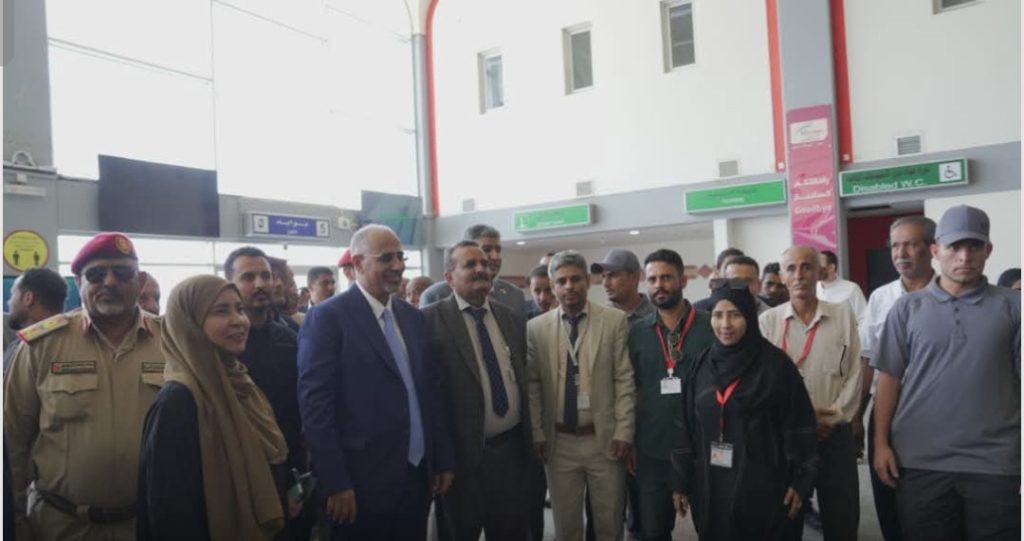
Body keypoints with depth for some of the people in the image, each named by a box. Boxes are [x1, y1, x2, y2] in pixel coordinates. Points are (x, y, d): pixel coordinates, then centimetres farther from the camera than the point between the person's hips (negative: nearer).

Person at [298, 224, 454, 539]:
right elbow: (315, 405, -14)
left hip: (419, 476, 6)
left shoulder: (412, 317, 9)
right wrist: (335, 484, -15)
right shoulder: (327, 317, -10)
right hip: (363, 483, -6)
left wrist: (443, 460, 11)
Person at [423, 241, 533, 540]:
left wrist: (530, 442, 13)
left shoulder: (513, 319, 8)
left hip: (512, 449, 5)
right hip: (461, 452, -5)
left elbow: (524, 379, 13)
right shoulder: (431, 320, -10)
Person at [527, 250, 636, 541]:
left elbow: (624, 380, -4)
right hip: (558, 442, 1)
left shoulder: (615, 321, -3)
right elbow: (532, 385, 3)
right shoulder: (535, 328, 1)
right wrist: (537, 434, 0)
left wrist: (623, 432, -7)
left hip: (604, 439, -1)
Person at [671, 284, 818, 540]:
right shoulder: (701, 366, 3)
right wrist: (681, 482, 6)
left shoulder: (775, 364, -7)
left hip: (761, 485, -3)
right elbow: (686, 426, 5)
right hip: (710, 486, 3)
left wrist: (800, 480, -4)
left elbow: (798, 426, -4)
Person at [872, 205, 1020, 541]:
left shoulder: (1012, 306, 2)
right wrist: (881, 443, -1)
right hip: (920, 460, 0)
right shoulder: (908, 308, 2)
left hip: (995, 462, 0)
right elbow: (889, 378, 3)